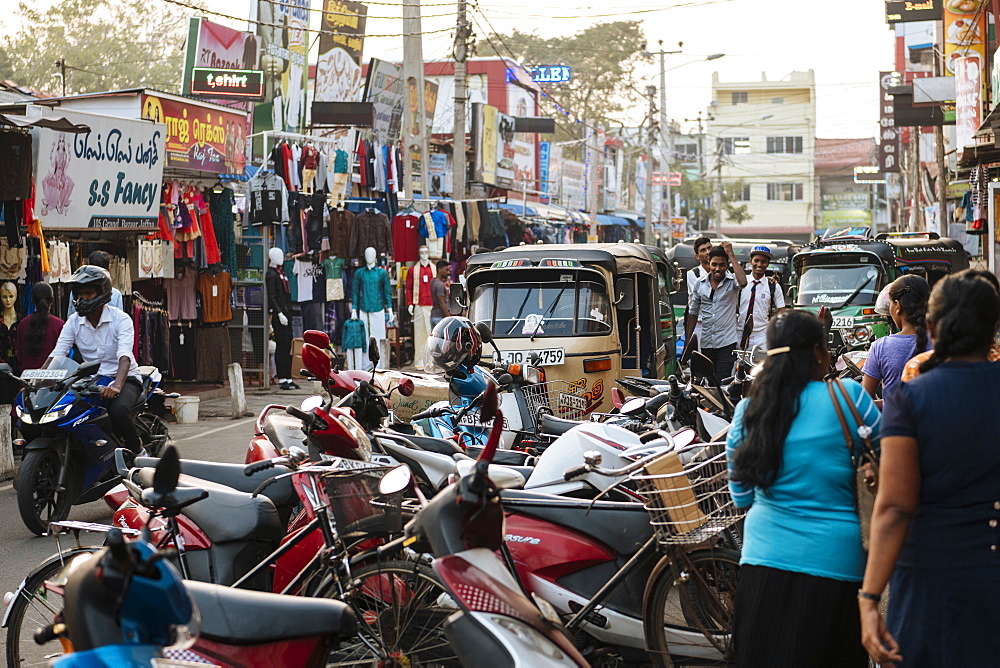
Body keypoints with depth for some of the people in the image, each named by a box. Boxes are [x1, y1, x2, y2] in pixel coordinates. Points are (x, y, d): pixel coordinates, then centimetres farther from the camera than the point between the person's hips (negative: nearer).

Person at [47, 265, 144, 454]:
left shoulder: (120, 319, -11)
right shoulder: (74, 322, 4)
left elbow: (125, 357, -25)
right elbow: (56, 355, -3)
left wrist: (116, 386, -44)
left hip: (126, 379, -5)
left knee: (117, 410, -36)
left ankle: (137, 451, -10)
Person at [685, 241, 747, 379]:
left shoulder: (732, 281, -3)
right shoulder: (699, 283, 8)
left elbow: (743, 282, -29)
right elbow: (693, 313, 15)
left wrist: (731, 254, -22)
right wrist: (688, 341, 11)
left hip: (727, 342, -4)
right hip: (706, 343, 4)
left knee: (722, 381, -10)